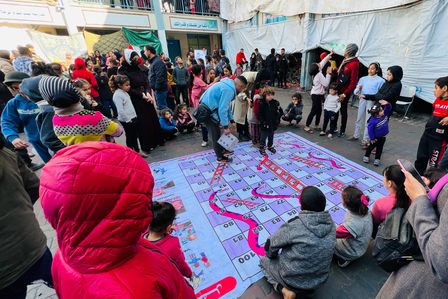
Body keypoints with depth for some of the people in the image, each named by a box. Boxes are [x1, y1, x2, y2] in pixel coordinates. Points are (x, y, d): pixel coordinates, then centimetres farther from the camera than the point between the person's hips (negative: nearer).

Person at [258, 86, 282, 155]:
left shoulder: (275, 102, -3)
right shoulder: (261, 103, -14)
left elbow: (280, 112, 5)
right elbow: (259, 115, -14)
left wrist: (277, 119, -5)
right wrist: (263, 122, -18)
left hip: (273, 124, 4)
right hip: (265, 125, -4)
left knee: (271, 136, 20)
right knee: (263, 137, 8)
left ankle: (270, 146, 38)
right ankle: (262, 148, 22)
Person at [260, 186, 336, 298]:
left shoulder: (294, 226, -31)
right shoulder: (331, 224, -14)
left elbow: (270, 246, -16)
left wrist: (272, 256, 8)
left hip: (293, 279, -6)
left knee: (264, 261, 21)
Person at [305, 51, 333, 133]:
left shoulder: (317, 73, 3)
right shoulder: (319, 75, -20)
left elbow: (323, 62, 15)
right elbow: (326, 84, -19)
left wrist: (329, 55, 16)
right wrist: (328, 74, -17)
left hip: (317, 94, 9)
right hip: (317, 95, -9)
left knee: (319, 110, 15)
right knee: (314, 111, -7)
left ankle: (316, 125, 24)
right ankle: (307, 126, -3)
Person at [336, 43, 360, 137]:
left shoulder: (354, 64, -16)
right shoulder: (345, 61, 9)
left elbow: (353, 82, -20)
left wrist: (345, 94, -21)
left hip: (345, 91, -8)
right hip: (338, 89, 8)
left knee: (343, 110, 2)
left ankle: (342, 131, 14)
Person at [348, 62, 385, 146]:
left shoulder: (380, 80, -2)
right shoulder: (363, 79, 10)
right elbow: (356, 92, 6)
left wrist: (367, 96, -18)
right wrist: (358, 89, -14)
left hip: (372, 102, -4)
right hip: (362, 100, 4)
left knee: (368, 121, -1)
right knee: (359, 119, 13)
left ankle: (365, 140, 7)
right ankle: (356, 135, 26)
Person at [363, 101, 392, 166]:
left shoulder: (385, 114, -13)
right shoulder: (373, 121, -31)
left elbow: (389, 108, -5)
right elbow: (370, 129, -24)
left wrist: (387, 104, -29)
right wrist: (372, 138, -18)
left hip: (383, 137, 5)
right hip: (375, 137, -5)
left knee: (379, 148, 14)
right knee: (371, 146, 14)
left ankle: (377, 159, 25)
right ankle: (366, 156, 33)